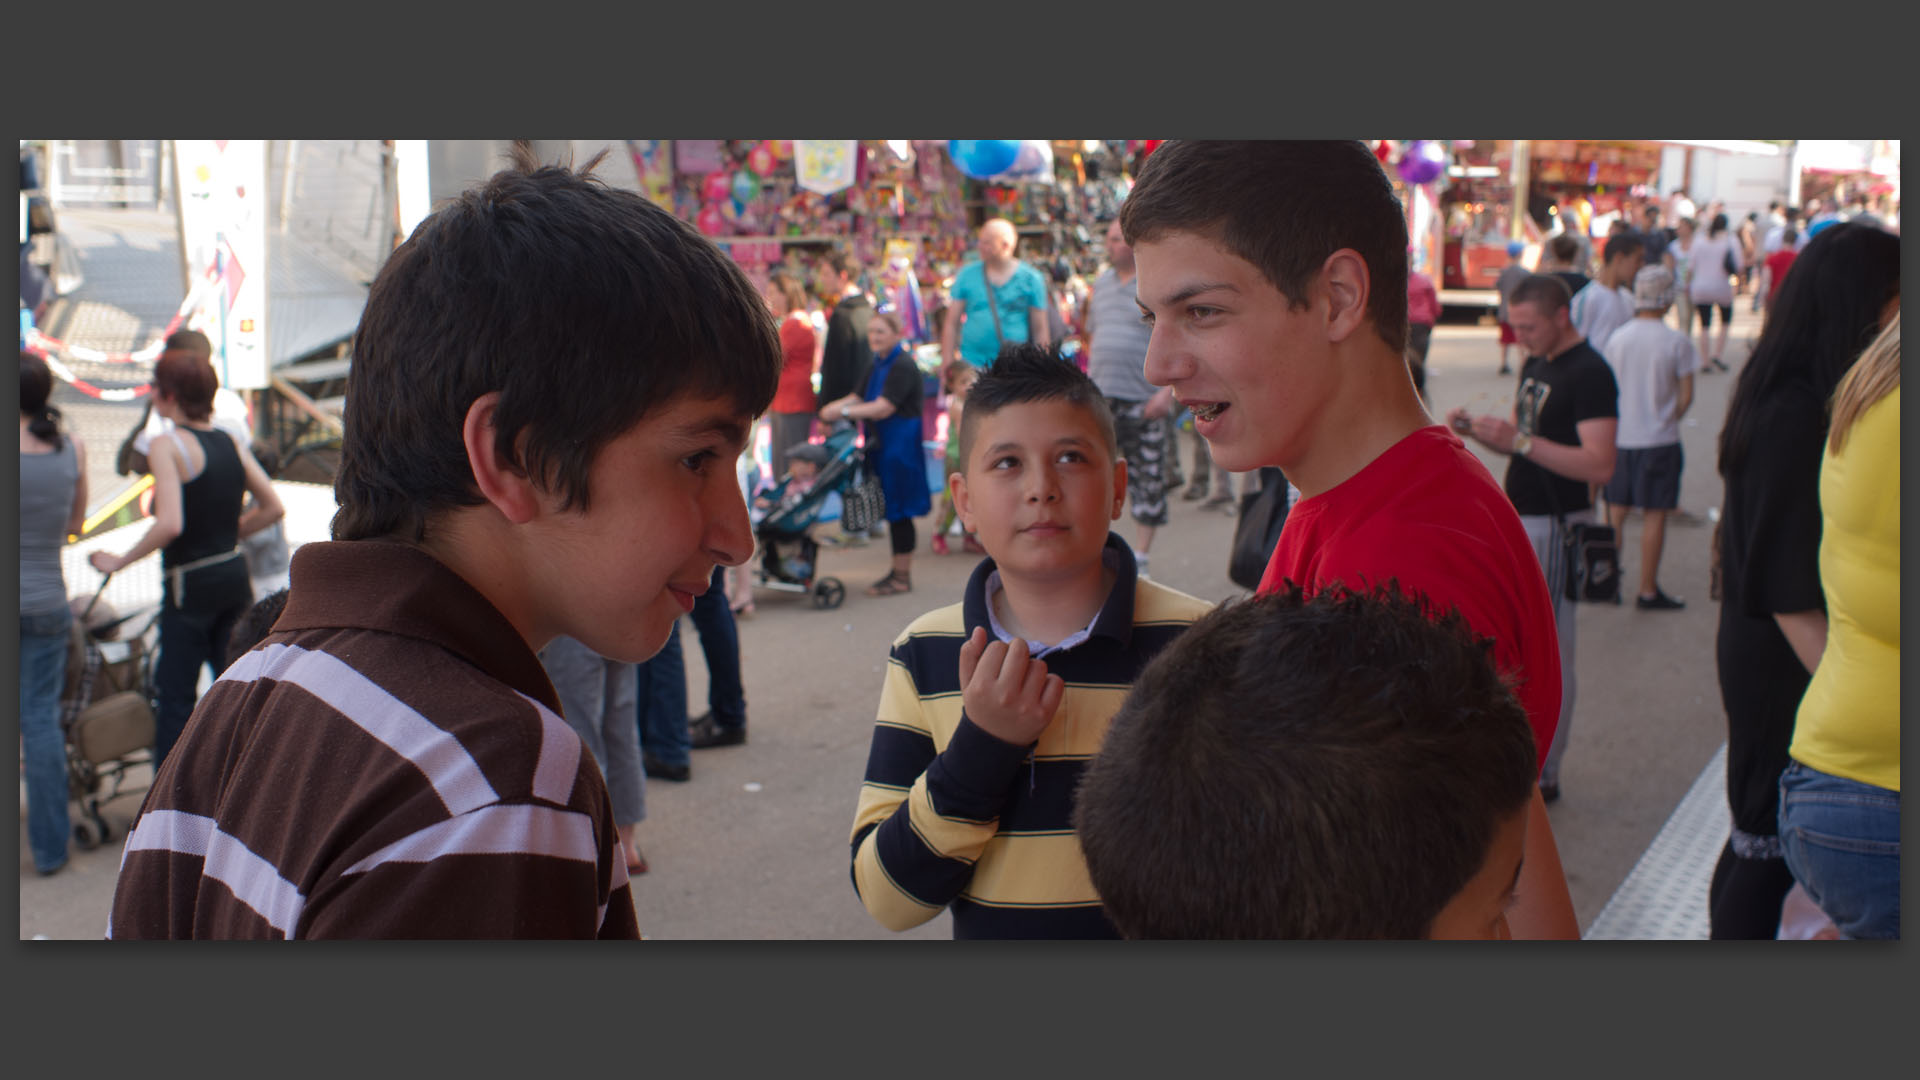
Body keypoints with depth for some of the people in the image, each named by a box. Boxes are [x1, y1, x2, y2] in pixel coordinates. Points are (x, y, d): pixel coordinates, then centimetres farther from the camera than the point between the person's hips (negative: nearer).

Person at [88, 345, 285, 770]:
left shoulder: (166, 445, -14)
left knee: (174, 694, 1)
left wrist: (120, 561, -12)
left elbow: (169, 525, -24)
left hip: (189, 583, -7)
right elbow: (273, 508, 7)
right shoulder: (231, 443, 6)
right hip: (235, 574, 7)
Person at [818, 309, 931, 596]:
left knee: (898, 510, -3)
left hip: (900, 444, -9)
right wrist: (835, 407, -6)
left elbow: (883, 408, -22)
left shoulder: (903, 366, -15)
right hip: (880, 444, 9)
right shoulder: (878, 365, 14)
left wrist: (843, 411, -22)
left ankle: (902, 576, 4)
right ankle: (898, 570, 23)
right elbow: (860, 397, 14)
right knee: (891, 510, 14)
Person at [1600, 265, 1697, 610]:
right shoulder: (1677, 341, -11)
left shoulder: (1617, 338, 0)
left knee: (1616, 510, 14)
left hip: (1621, 437, 4)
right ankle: (1648, 591, 6)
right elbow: (1686, 396, -8)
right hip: (1660, 440, -4)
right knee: (1655, 515, 2)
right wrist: (1669, 420, 10)